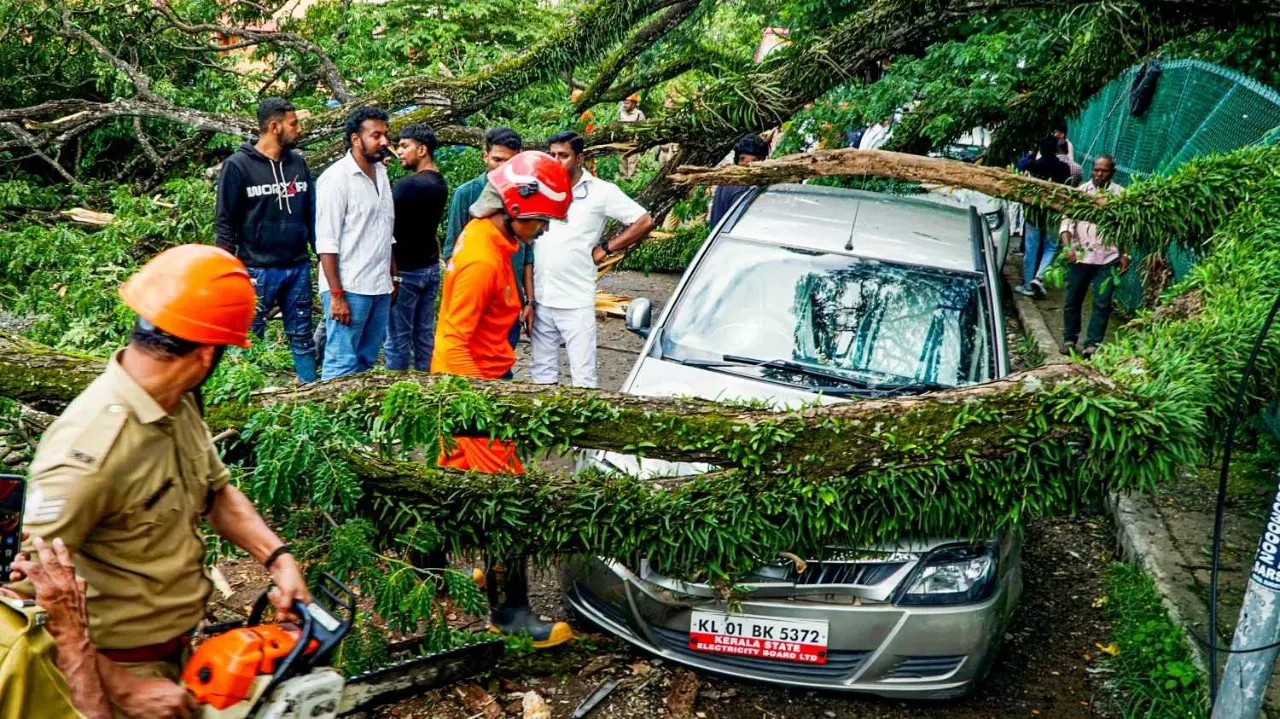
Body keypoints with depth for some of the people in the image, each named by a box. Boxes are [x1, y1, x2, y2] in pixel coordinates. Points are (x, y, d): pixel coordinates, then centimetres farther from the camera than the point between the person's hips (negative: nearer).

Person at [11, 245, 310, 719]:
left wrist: (278, 558, -6)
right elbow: (29, 591, -29)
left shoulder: (176, 402, -6)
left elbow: (216, 492, 8)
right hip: (118, 667, -8)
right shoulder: (90, 448, -32)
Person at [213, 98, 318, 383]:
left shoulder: (298, 163, 10)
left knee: (302, 340, 9)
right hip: (257, 271, -5)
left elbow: (311, 215, 15)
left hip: (299, 268, 5)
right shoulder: (238, 165, -5)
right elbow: (224, 223, -4)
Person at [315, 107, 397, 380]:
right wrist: (336, 294, -17)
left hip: (380, 288, 7)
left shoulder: (381, 173, 12)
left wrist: (394, 278, 15)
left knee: (366, 360, 12)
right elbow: (326, 242, -14)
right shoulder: (335, 178, -10)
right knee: (342, 365, -4)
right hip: (349, 289, -7)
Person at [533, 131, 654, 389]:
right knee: (542, 373, 13)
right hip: (540, 298, 4)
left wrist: (605, 249, -2)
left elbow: (644, 222, 0)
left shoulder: (601, 191, -2)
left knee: (583, 377, -1)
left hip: (576, 302, -4)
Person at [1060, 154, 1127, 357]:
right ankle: (1069, 340, 22)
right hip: (1080, 256, 1)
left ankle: (1092, 344, 3)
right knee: (1073, 300, 8)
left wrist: (1125, 255, 2)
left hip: (1108, 258, -1)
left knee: (1102, 303, -2)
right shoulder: (1080, 191, 5)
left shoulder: (1120, 194, 3)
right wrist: (1068, 246, -11)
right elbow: (1067, 220, 2)